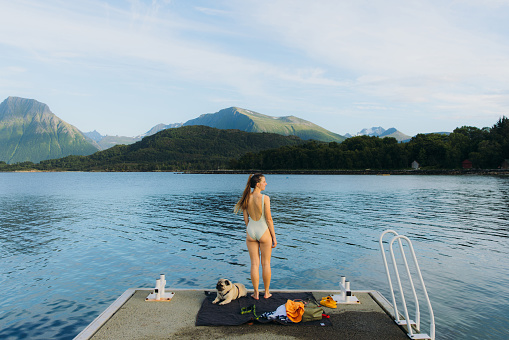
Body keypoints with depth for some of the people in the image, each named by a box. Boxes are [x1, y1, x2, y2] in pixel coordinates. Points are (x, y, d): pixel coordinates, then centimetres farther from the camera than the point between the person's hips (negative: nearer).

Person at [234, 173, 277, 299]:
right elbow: (269, 219, -12)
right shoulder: (265, 198, -15)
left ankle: (256, 293, 18)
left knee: (254, 264, 10)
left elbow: (246, 218, 5)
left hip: (251, 232, 4)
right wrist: (274, 237, -4)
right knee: (266, 263, 11)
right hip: (264, 232, -4)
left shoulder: (246, 198, -1)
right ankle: (266, 292, 22)